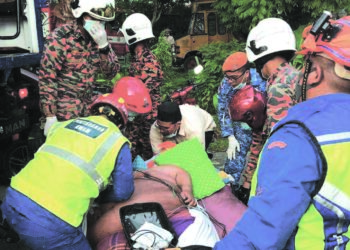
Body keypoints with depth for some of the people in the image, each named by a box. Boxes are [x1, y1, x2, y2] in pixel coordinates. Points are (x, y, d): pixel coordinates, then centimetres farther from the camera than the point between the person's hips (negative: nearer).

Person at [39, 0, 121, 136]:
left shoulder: (98, 37, 1)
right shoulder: (60, 38, -15)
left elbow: (111, 73, -2)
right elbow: (47, 78, -15)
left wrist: (103, 45, -18)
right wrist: (50, 116, -17)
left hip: (89, 107, 5)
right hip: (64, 112, -5)